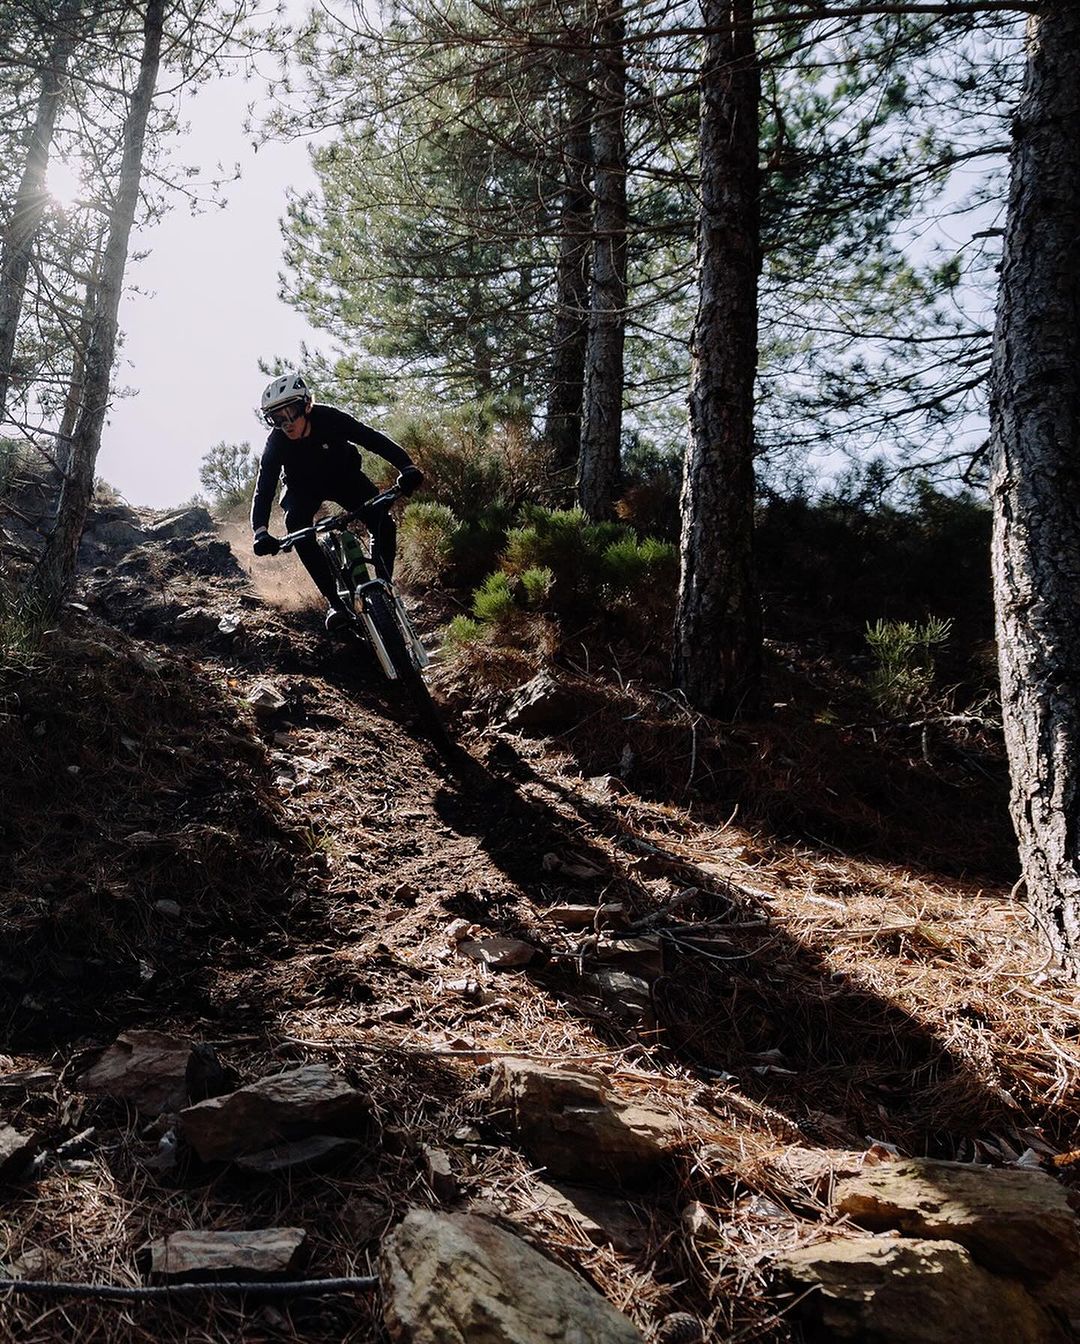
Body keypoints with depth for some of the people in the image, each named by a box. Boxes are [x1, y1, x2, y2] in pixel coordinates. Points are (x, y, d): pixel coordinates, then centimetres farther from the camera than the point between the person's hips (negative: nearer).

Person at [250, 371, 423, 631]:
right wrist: (260, 532, -47)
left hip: (343, 476, 0)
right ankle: (336, 602, -20)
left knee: (383, 523, -23)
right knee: (300, 535, -29)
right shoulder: (276, 443, -28)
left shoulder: (329, 418, -31)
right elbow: (263, 491, -30)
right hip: (303, 490, 0)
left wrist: (407, 467, -53)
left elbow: (375, 440, -35)